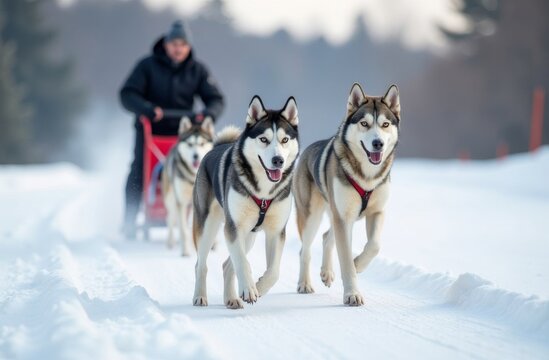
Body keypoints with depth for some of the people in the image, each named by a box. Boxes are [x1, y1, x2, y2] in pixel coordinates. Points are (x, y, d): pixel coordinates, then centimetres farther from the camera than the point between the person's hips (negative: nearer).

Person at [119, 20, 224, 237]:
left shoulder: (197, 70, 3)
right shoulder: (148, 65, -2)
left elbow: (215, 99, 0)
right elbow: (128, 95, -9)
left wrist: (209, 113, -22)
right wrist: (147, 109, -26)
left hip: (182, 130, 1)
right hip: (150, 130, -1)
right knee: (139, 175, -10)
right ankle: (129, 223, 2)